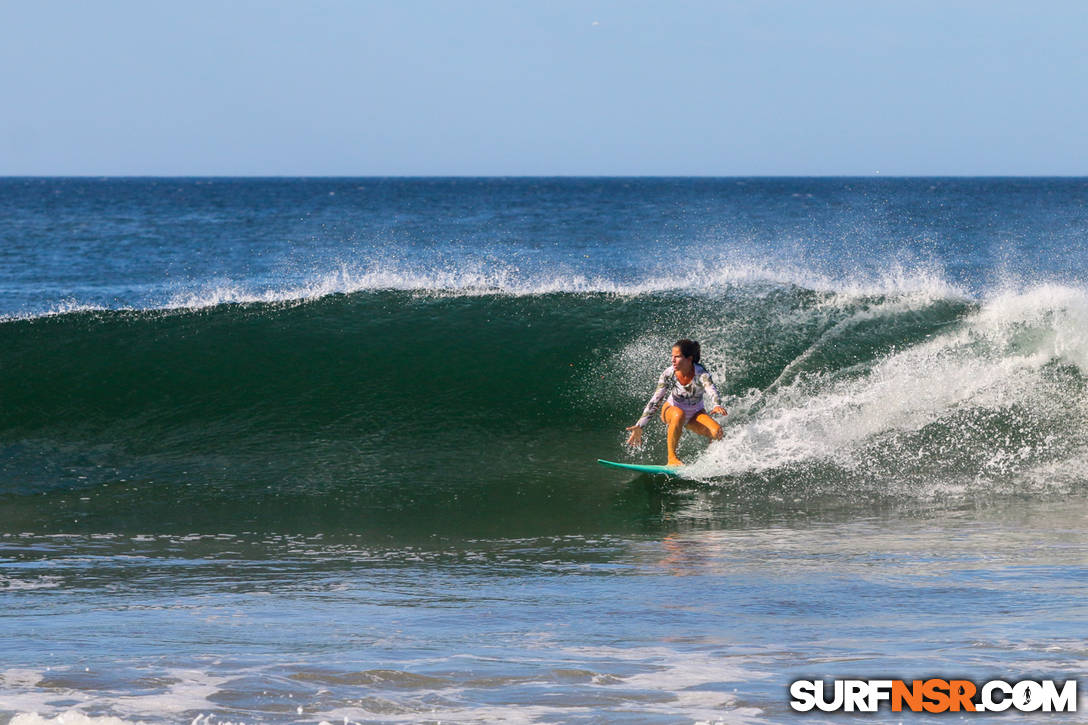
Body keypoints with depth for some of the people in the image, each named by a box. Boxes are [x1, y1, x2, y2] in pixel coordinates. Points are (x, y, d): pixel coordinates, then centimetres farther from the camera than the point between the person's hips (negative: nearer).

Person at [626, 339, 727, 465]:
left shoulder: (701, 373, -24)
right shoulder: (669, 374, -21)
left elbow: (712, 391, -42)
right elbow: (654, 401, -20)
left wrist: (717, 406, -66)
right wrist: (639, 426, -26)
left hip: (695, 415, 0)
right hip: (672, 411, 0)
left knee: (717, 432, -28)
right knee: (679, 414, -38)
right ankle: (672, 457, -30)